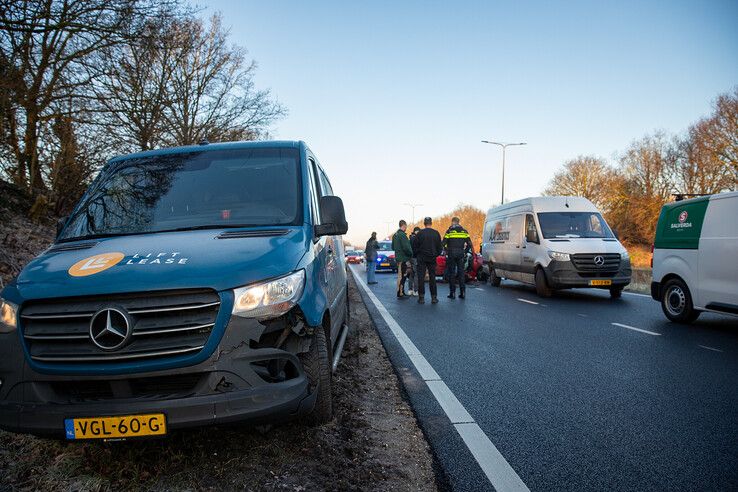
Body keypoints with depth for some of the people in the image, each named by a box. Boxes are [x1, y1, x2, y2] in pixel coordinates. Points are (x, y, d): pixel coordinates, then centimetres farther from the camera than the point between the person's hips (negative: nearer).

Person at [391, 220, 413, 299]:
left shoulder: (395, 235, 14)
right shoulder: (402, 235, -16)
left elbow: (393, 247, 22)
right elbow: (406, 247, -20)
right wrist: (411, 254, -5)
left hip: (398, 258, 10)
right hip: (403, 259, -10)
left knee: (400, 276, 16)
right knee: (401, 276, -7)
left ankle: (402, 292, 23)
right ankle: (400, 294, -5)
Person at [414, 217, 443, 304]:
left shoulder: (420, 233, -6)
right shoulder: (436, 233, 0)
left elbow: (416, 246, -2)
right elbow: (440, 247, 5)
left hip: (422, 258, -2)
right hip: (432, 258, 2)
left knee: (421, 278, 2)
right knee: (432, 278, 8)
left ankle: (421, 297, 0)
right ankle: (434, 297, 7)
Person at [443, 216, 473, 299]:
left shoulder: (449, 231, -3)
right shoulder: (464, 231, 7)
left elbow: (444, 243, -7)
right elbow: (469, 244, 5)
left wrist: (447, 251, 8)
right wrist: (465, 252, 14)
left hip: (451, 254, -3)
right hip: (461, 254, 3)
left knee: (451, 273, 3)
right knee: (461, 273, 8)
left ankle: (452, 292, 3)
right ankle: (462, 292, 7)